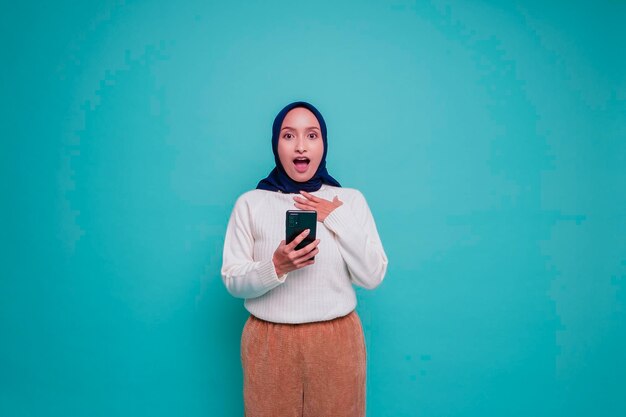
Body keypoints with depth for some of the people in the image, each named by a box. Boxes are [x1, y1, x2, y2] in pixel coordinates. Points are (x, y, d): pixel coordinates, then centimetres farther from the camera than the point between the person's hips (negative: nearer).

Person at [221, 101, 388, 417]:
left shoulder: (350, 200, -1)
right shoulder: (250, 203, -2)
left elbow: (372, 277, -4)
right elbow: (232, 281, -4)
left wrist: (338, 220, -12)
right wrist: (275, 267, -22)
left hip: (337, 342, 1)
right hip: (269, 343, 0)